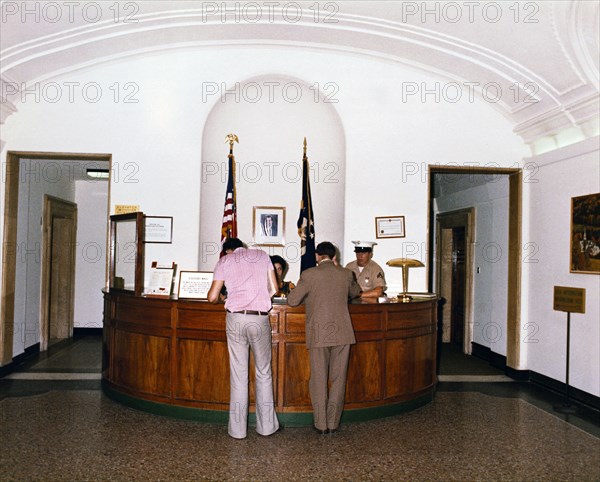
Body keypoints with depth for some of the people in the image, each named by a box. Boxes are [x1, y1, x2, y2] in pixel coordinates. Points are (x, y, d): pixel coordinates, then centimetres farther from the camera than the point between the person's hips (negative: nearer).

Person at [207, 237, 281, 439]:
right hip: (260, 318, 0)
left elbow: (212, 297, 4)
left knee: (238, 373, 6)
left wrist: (220, 298, 26)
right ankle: (266, 425, 16)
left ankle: (237, 428, 10)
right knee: (264, 372, 11)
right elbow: (273, 289, 8)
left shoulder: (224, 261, 9)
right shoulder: (262, 256, 12)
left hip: (235, 318, 0)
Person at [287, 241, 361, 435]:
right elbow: (355, 292, 24)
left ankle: (321, 424, 12)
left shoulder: (309, 274, -6)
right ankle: (333, 423, 17)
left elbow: (292, 301, -3)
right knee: (338, 379, 11)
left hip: (318, 334, -2)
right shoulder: (346, 274, 4)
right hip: (342, 333, 2)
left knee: (318, 380, 7)